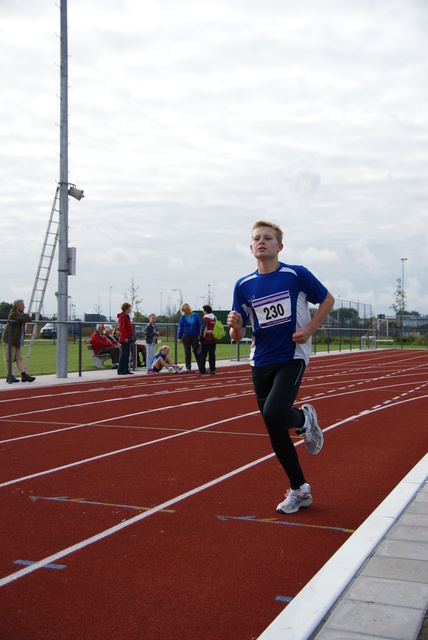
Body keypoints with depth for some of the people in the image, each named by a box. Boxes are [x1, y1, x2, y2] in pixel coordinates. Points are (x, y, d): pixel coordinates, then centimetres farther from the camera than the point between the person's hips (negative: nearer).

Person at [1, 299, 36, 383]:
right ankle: (9, 376, 1)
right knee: (9, 359, -3)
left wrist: (27, 316, 0)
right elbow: (23, 319, -26)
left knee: (19, 359, 4)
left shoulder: (21, 313, 15)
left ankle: (24, 375, 0)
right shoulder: (13, 314, -14)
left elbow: (29, 319, 19)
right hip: (9, 339, -9)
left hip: (18, 341, 9)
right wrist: (27, 316, -6)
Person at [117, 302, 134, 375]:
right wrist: (125, 337, -22)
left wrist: (130, 337, 19)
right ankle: (120, 370, -5)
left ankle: (126, 370, 16)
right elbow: (122, 328, -20)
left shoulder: (126, 316, 18)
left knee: (127, 355, 11)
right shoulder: (122, 317, -13)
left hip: (128, 339, 10)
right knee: (124, 355, -8)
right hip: (125, 339, -10)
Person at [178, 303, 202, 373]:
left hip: (194, 336, 0)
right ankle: (188, 368, 12)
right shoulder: (183, 317, 1)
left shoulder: (195, 316, 0)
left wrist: (199, 335, -3)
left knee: (197, 352, 1)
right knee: (187, 353, 6)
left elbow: (199, 326, 3)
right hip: (186, 336, 1)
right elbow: (180, 328, 5)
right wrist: (179, 337, 2)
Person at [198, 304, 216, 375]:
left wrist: (200, 340, -12)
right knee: (212, 355, 9)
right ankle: (212, 370, 7)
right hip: (213, 340, 6)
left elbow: (203, 330, -15)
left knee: (203, 355, 0)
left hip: (206, 340, -6)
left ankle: (202, 370, -1)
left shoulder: (205, 318, -11)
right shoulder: (215, 318, 12)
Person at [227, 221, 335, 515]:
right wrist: (235, 325, -18)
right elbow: (237, 336, 5)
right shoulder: (244, 286, 3)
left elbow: (328, 300, 6)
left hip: (292, 356, -4)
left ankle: (304, 418, 11)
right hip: (261, 361, 4)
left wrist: (309, 329, -8)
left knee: (274, 415, -26)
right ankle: (299, 491, 24)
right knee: (276, 434, 7)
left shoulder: (297, 275, -6)